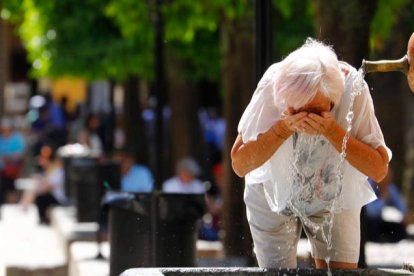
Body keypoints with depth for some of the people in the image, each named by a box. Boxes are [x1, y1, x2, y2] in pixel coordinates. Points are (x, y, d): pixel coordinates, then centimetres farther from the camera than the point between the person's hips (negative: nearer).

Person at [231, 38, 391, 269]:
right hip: (273, 194, -1)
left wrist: (331, 130, -38)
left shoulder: (353, 88, -29)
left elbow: (379, 169, -25)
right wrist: (283, 128, -39)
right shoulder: (272, 86, -30)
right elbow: (240, 165, -24)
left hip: (335, 196, 1)